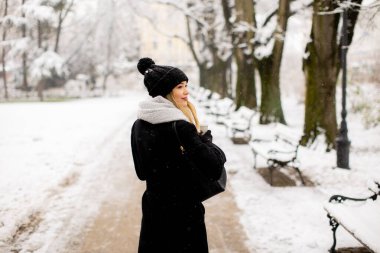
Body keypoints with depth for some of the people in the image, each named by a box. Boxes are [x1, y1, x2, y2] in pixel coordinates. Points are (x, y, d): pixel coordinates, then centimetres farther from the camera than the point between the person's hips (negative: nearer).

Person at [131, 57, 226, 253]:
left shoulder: (138, 125, 2)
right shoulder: (180, 126, -19)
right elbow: (214, 170, -21)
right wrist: (207, 142, -4)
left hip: (152, 209, 7)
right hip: (183, 212, -7)